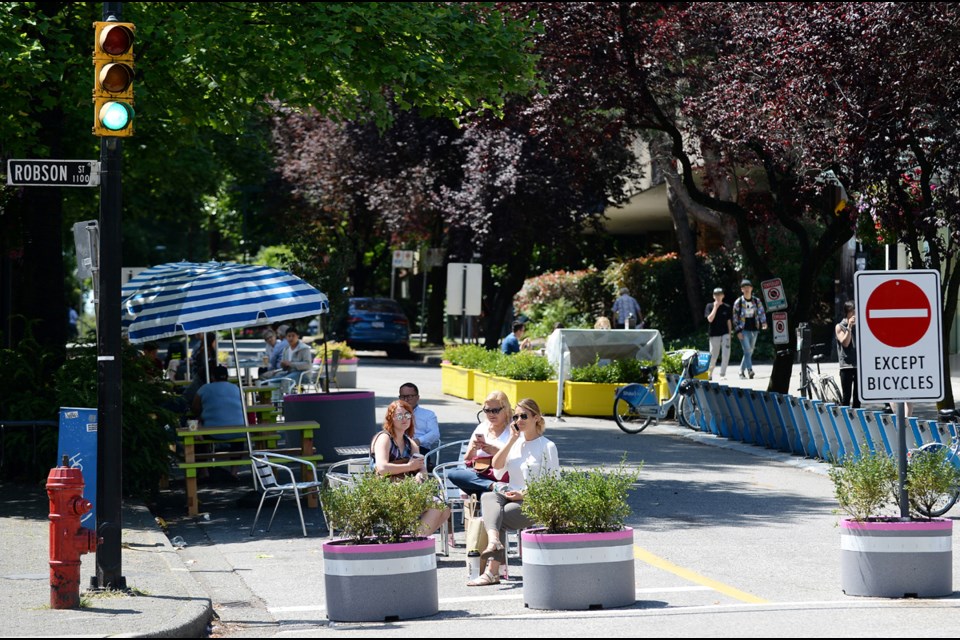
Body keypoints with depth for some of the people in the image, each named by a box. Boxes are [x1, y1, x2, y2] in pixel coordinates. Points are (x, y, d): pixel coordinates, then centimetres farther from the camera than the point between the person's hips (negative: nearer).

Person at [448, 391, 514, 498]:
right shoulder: (482, 428, 22)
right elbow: (467, 460, 21)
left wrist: (495, 451, -18)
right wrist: (473, 449, -1)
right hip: (478, 475, 8)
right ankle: (495, 486, -34)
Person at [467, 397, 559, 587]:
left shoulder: (547, 447, 1)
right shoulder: (516, 443, 18)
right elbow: (497, 465, 2)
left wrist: (525, 494, -13)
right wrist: (512, 439, -2)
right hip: (510, 496, 5)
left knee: (494, 518, -28)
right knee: (488, 497, -28)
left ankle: (492, 570, -29)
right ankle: (494, 542, -52)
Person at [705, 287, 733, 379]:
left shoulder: (727, 307, 6)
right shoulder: (710, 306, 1)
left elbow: (729, 321, 10)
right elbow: (710, 319, -12)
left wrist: (729, 333, 5)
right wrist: (715, 307, -13)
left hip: (725, 334, 1)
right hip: (714, 334, -1)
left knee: (726, 354, -12)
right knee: (714, 356, 5)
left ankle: (722, 374, -7)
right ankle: (710, 371, 30)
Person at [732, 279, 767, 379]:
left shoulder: (757, 301, 6)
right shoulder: (738, 302, -2)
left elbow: (761, 312, 0)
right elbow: (735, 317, -1)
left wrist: (764, 323, -21)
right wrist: (738, 331, -8)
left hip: (754, 330, 4)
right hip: (743, 330, -4)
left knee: (749, 352, 8)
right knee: (747, 350, -17)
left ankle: (742, 371, 19)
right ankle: (749, 370, -24)